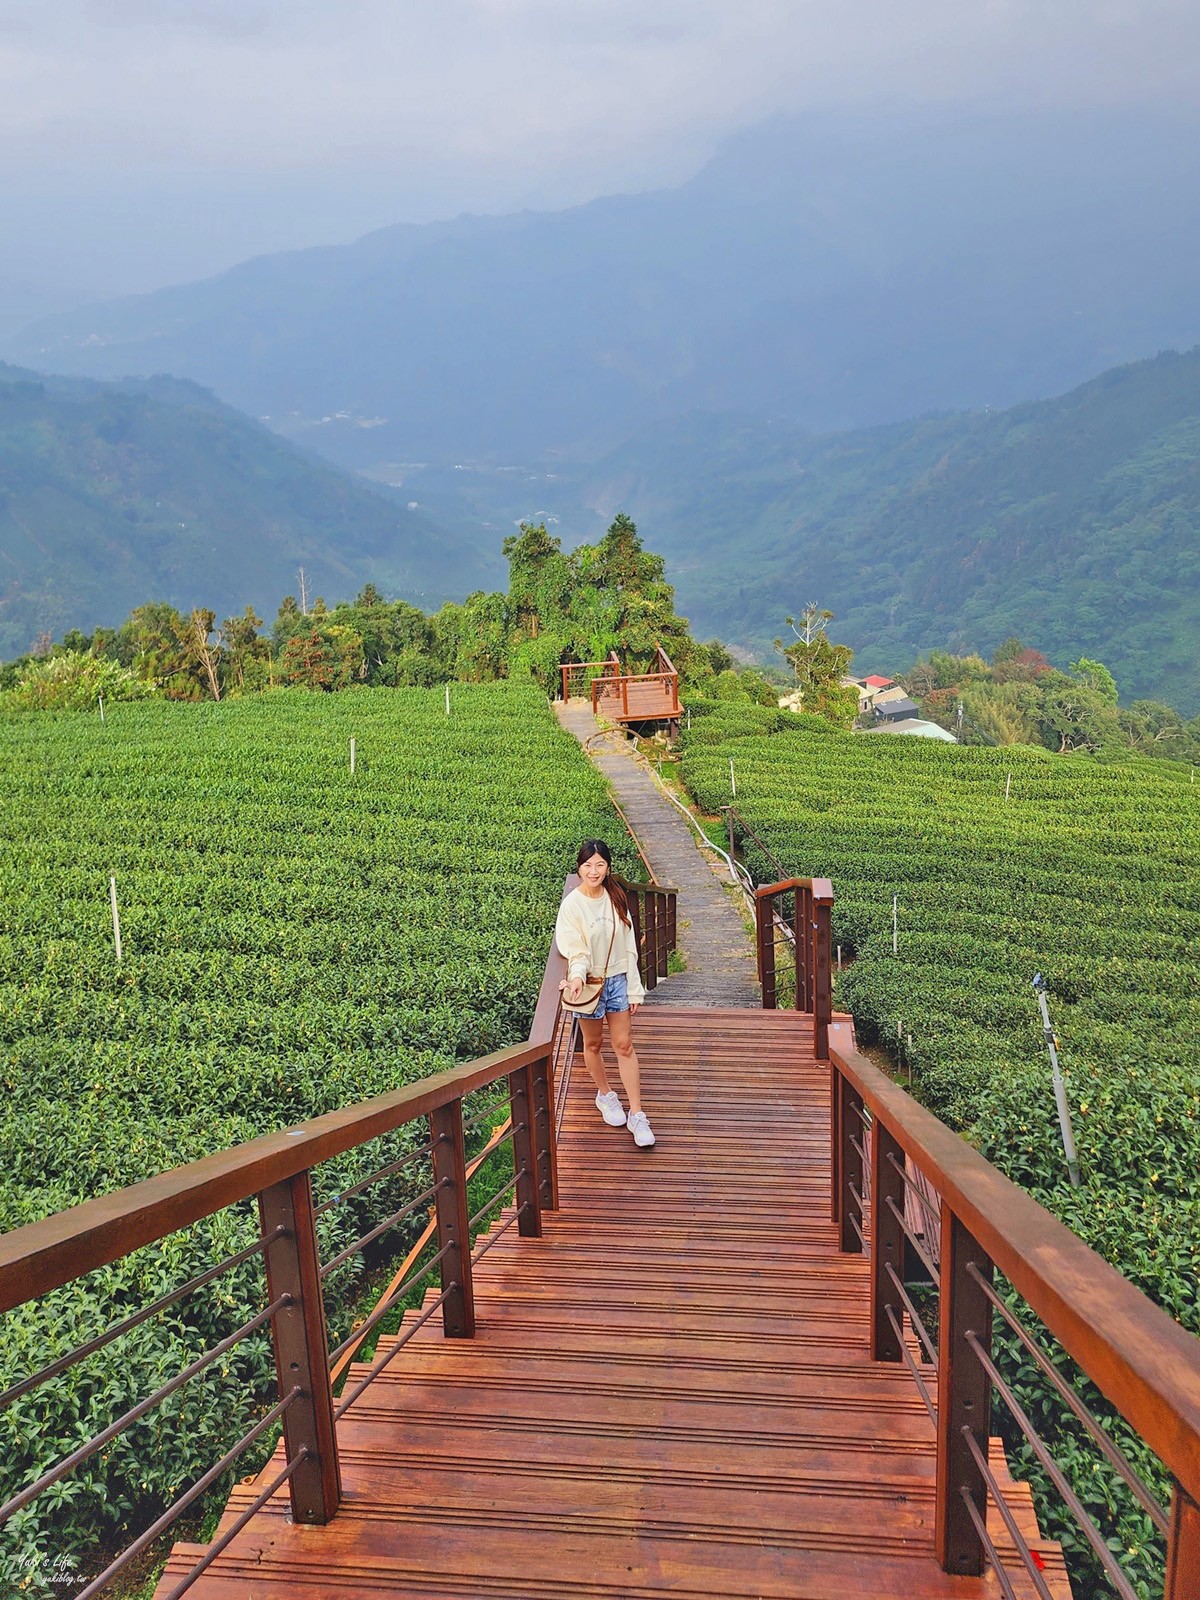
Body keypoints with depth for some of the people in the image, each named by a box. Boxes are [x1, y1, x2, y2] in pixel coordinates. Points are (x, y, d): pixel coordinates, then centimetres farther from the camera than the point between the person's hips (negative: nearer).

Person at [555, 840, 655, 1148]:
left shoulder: (617, 899, -2)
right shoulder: (572, 905, -13)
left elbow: (629, 947, 3)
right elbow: (576, 950, -16)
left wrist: (634, 990, 3)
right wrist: (577, 976, -37)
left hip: (618, 980, 3)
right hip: (589, 983, -2)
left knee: (625, 1045, 2)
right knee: (593, 1044, 13)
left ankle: (636, 1115, 4)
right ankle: (606, 1095, 37)